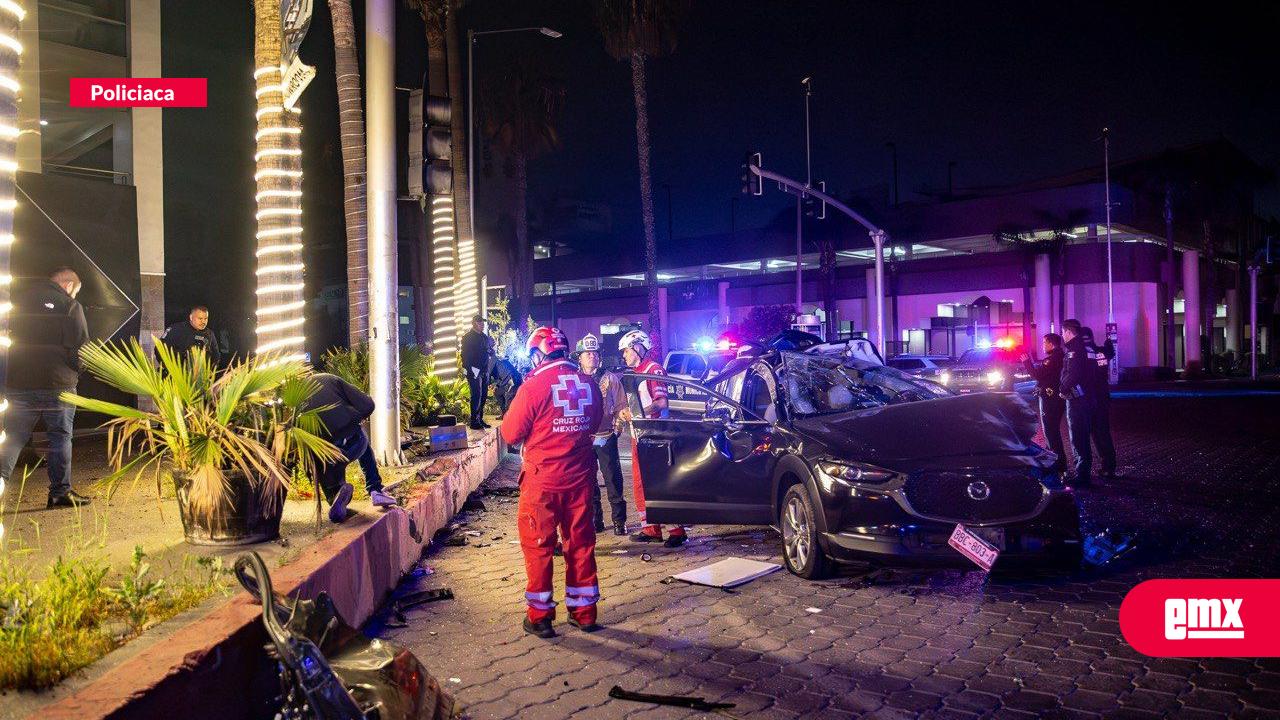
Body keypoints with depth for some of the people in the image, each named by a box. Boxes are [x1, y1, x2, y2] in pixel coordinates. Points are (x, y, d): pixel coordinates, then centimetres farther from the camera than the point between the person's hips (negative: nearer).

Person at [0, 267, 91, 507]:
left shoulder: (20, 300, 9)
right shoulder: (70, 306, -6)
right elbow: (81, 346, -8)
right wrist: (76, 370, 10)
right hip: (59, 384, -4)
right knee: (60, 437, 5)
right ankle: (60, 492, 9)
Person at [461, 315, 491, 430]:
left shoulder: (485, 337, 15)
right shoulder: (468, 337, -5)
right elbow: (465, 356, -10)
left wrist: (488, 369, 8)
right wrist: (470, 371, -17)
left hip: (484, 371, 7)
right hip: (474, 371, -7)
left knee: (483, 396, 8)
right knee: (477, 396, -9)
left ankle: (480, 419, 16)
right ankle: (474, 422, -6)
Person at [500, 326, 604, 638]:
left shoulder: (533, 386, -15)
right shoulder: (588, 383, -1)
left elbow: (510, 434, -8)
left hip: (542, 478, -4)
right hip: (580, 477, 4)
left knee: (538, 545, 8)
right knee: (580, 542, 14)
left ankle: (539, 616, 15)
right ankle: (584, 612, 23)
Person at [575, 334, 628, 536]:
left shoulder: (610, 378, 3)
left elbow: (620, 406, 6)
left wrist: (617, 427, -2)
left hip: (606, 437, -2)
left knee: (613, 481, -1)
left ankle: (619, 521, 6)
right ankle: (595, 520, 19)